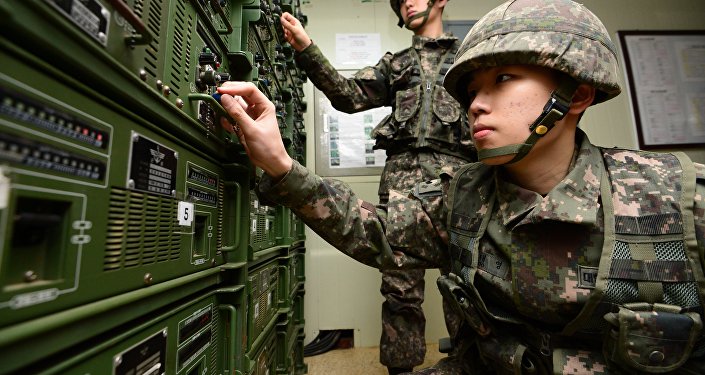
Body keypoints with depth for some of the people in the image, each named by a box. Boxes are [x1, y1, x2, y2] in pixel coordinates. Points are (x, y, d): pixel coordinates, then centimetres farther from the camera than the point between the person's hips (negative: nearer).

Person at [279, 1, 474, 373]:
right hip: (403, 172, 1)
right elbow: (349, 95, 9)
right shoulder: (394, 63, 23)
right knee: (399, 281, 1)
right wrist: (306, 49, 1)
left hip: (458, 171, 0)